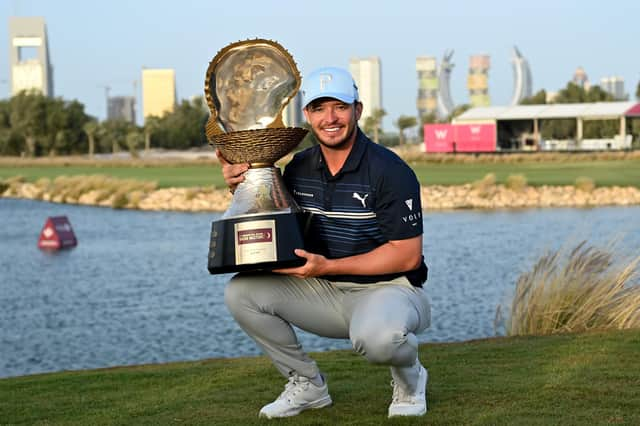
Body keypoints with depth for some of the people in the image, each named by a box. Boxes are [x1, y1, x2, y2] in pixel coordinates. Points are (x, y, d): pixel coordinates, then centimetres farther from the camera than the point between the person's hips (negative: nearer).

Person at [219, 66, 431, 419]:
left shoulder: (389, 171, -16)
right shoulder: (299, 168, 3)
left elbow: (407, 256, -17)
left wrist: (328, 266, -23)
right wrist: (243, 189, -8)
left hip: (389, 288, -6)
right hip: (326, 292, 6)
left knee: (376, 337, -40)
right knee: (242, 291, -11)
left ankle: (408, 375, -1)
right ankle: (307, 384, 6)